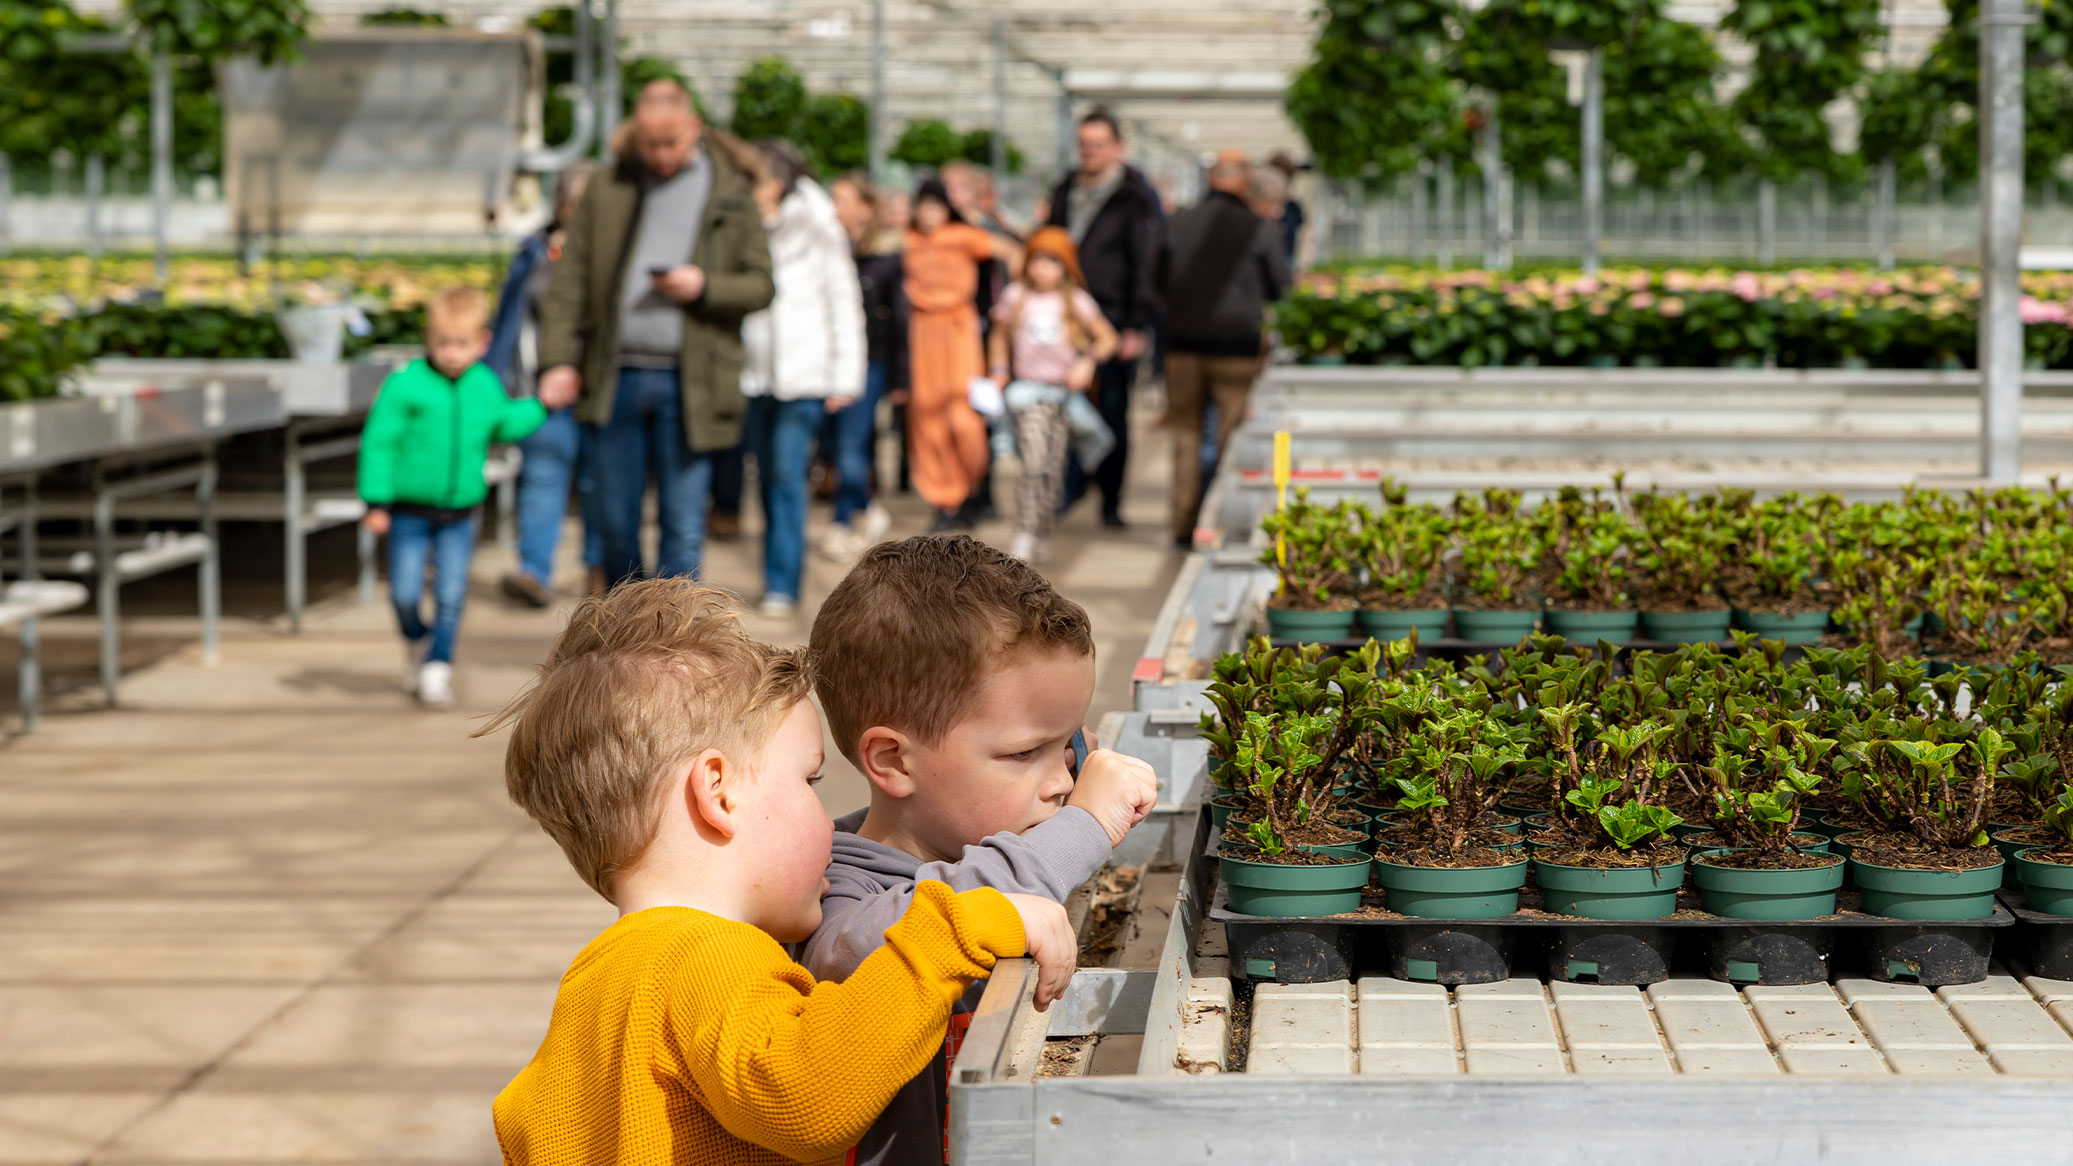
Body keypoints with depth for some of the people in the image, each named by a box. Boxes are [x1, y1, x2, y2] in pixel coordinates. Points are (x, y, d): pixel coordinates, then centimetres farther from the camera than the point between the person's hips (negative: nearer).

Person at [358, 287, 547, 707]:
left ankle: (438, 665, 9)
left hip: (459, 514, 3)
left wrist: (541, 406, 16)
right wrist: (376, 502, -13)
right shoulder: (406, 385, -13)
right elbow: (379, 443, -11)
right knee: (405, 593, -2)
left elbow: (504, 425, 23)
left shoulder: (486, 385, 3)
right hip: (410, 512, -3)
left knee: (451, 594, -4)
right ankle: (416, 641, 29)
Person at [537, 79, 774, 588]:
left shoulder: (730, 193, 5)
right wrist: (560, 359, -4)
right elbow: (570, 281, 6)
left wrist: (705, 287, -14)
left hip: (687, 385, -2)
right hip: (615, 377, 2)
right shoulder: (607, 189, 8)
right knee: (615, 526, 9)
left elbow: (760, 286, 4)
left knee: (683, 532, -1)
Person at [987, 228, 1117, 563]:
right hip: (1028, 389, -1)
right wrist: (999, 374, 8)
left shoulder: (1076, 302, 2)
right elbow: (1000, 338, 18)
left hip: (1066, 392, 1)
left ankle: (1042, 536, 15)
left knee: (1054, 468, 1)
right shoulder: (1015, 297, 4)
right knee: (1034, 461, -17)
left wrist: (1088, 362, -10)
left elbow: (1107, 338, 7)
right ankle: (1023, 536, -17)